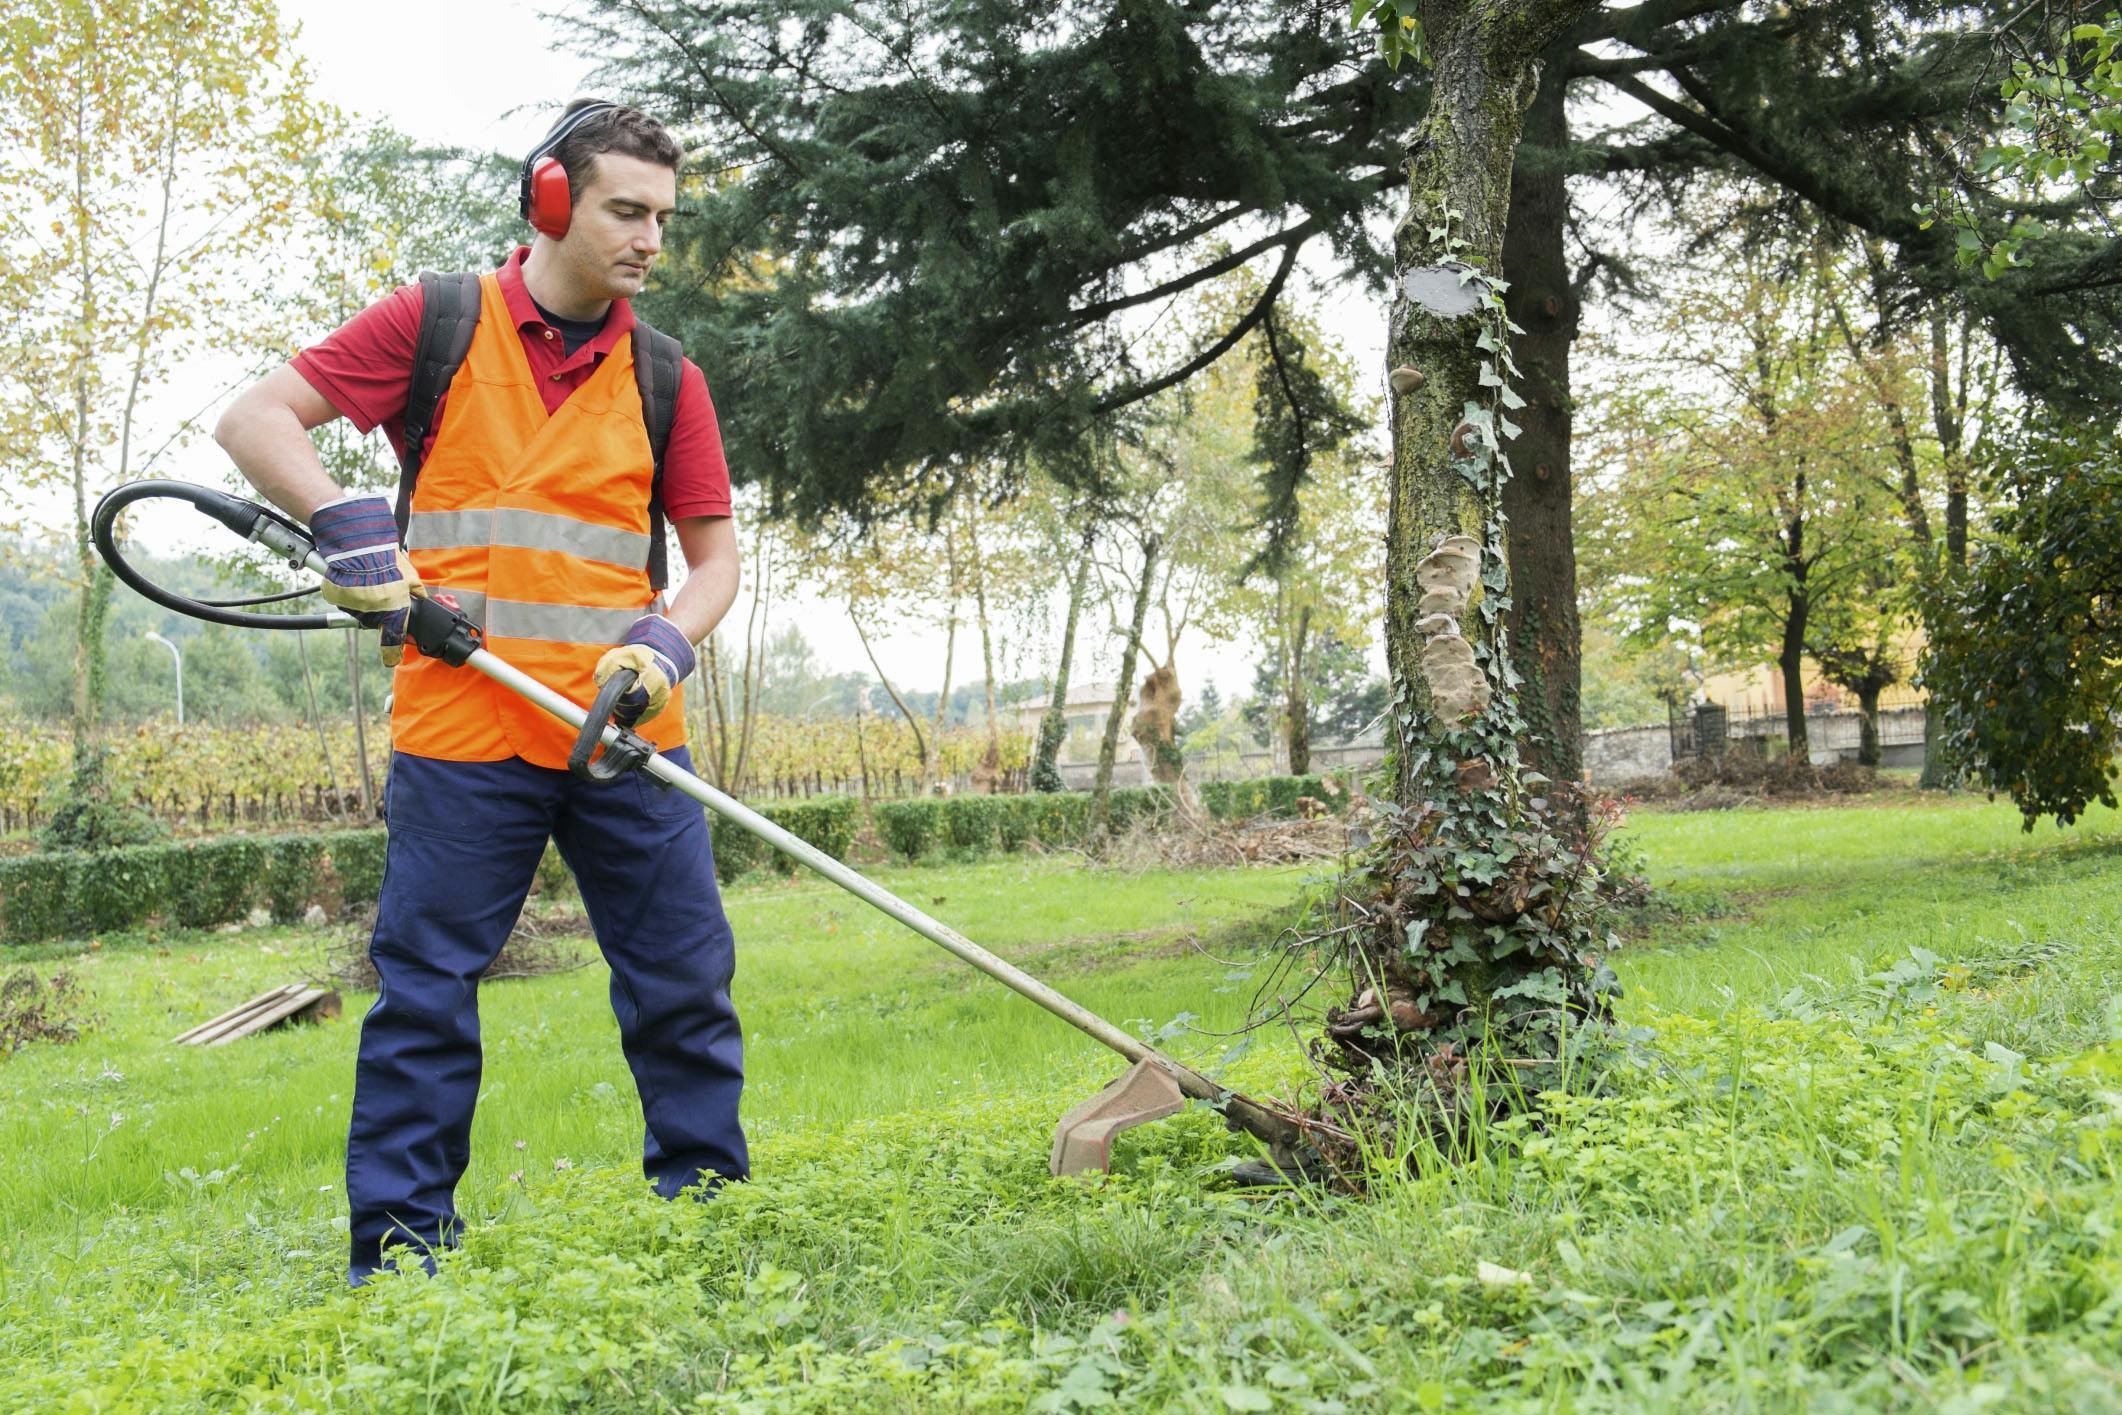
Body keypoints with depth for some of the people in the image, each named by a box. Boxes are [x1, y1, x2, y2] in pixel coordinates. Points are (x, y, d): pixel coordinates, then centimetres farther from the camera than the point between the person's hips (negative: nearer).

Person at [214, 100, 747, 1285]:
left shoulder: (665, 377, 9)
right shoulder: (435, 325, 2)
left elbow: (717, 552, 10)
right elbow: (255, 419, 0)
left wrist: (669, 640, -10)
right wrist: (345, 521, -17)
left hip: (623, 731, 3)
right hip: (463, 728, -3)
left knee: (685, 974, 6)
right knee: (428, 984, 2)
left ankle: (708, 1202, 21)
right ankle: (400, 1248, 13)